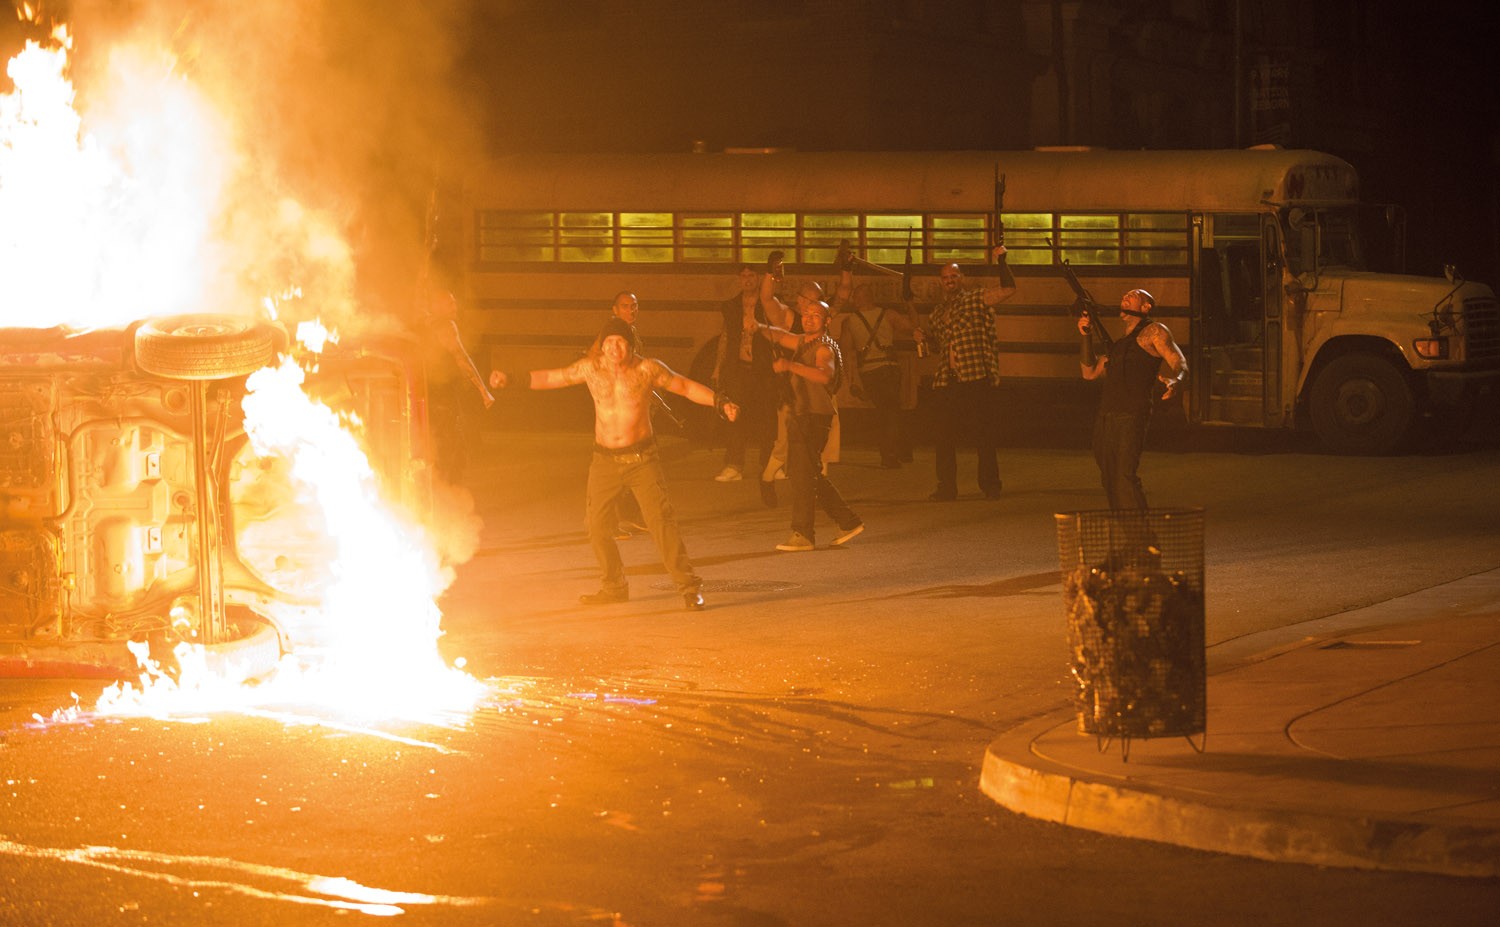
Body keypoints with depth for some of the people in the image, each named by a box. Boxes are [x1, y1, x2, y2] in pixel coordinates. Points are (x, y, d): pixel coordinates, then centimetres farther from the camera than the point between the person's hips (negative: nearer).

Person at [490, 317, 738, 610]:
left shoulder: (647, 369, -8)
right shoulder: (590, 368, -1)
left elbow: (685, 386, -2)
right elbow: (549, 378, 7)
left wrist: (720, 402, -12)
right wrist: (510, 379, 2)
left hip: (642, 458, -3)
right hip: (605, 460, 3)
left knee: (661, 519, -13)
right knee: (598, 526, 4)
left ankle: (688, 586, -8)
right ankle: (614, 587, 22)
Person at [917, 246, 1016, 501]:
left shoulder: (976, 299, 4)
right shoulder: (937, 312, 21)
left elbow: (1008, 290, -9)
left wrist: (1001, 261, -14)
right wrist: (924, 338, 9)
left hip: (976, 379, -5)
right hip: (946, 382, 5)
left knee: (983, 434, -3)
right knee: (944, 438, 4)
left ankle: (990, 486, 6)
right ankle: (946, 487, 11)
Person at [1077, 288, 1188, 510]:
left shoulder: (1153, 331, 5)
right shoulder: (1119, 342, 28)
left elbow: (1180, 363, -5)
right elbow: (1090, 372, 28)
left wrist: (1175, 381, -28)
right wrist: (1086, 336, 19)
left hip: (1131, 416, -8)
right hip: (1105, 417, 8)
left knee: (1124, 477, -17)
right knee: (1109, 481, 8)